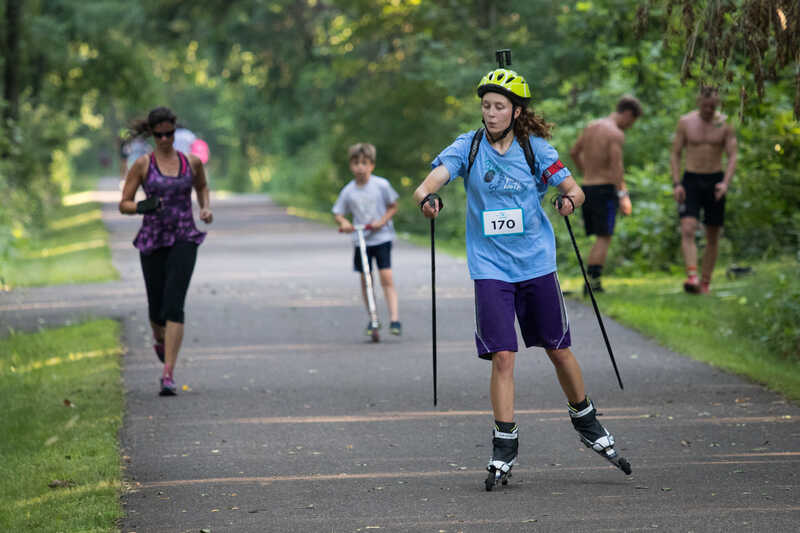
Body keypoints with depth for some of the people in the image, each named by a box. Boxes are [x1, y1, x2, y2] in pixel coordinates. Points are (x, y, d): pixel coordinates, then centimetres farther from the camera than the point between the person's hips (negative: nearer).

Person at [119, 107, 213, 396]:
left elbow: (202, 186, 26)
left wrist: (206, 208, 8)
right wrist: (142, 206, -19)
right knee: (156, 309, 11)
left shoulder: (192, 162, 5)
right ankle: (160, 339, 50)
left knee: (174, 305, -17)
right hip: (152, 241, 1)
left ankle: (168, 374, -21)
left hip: (184, 239, -1)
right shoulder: (142, 165, 0)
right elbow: (124, 205, 1)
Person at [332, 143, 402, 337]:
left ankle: (394, 319, -12)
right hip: (360, 240, 3)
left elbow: (393, 207, 2)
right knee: (365, 280, 5)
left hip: (381, 236, -3)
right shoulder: (348, 191, -2)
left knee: (387, 277, -11)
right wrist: (343, 223, -17)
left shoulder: (381, 185, -7)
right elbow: (338, 213, 6)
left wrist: (381, 222, -13)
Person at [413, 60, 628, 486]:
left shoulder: (536, 148, -2)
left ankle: (584, 419, 31)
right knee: (502, 355, -8)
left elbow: (573, 188, -3)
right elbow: (433, 179, -17)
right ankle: (505, 443, 1)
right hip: (490, 267, -1)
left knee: (558, 349, 9)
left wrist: (570, 199, -27)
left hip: (536, 262, 1)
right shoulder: (468, 148, -3)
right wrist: (426, 197, -40)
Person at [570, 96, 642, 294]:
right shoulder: (616, 134, -12)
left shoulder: (591, 126, 12)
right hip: (605, 189, -7)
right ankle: (594, 281, -12)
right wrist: (623, 196, -21)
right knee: (604, 238, -4)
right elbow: (616, 166, -21)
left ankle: (591, 282, 8)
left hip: (586, 187, 7)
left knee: (601, 237, 14)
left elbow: (574, 153, 23)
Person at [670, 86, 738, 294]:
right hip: (691, 181, -1)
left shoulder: (725, 124, -1)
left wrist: (725, 182, -22)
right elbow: (675, 154, 2)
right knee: (687, 231, -20)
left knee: (713, 237, 5)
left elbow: (732, 157, -4)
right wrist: (676, 184, -11)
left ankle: (705, 283, 14)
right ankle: (691, 277, -32)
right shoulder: (685, 122, -1)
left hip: (715, 181, 1)